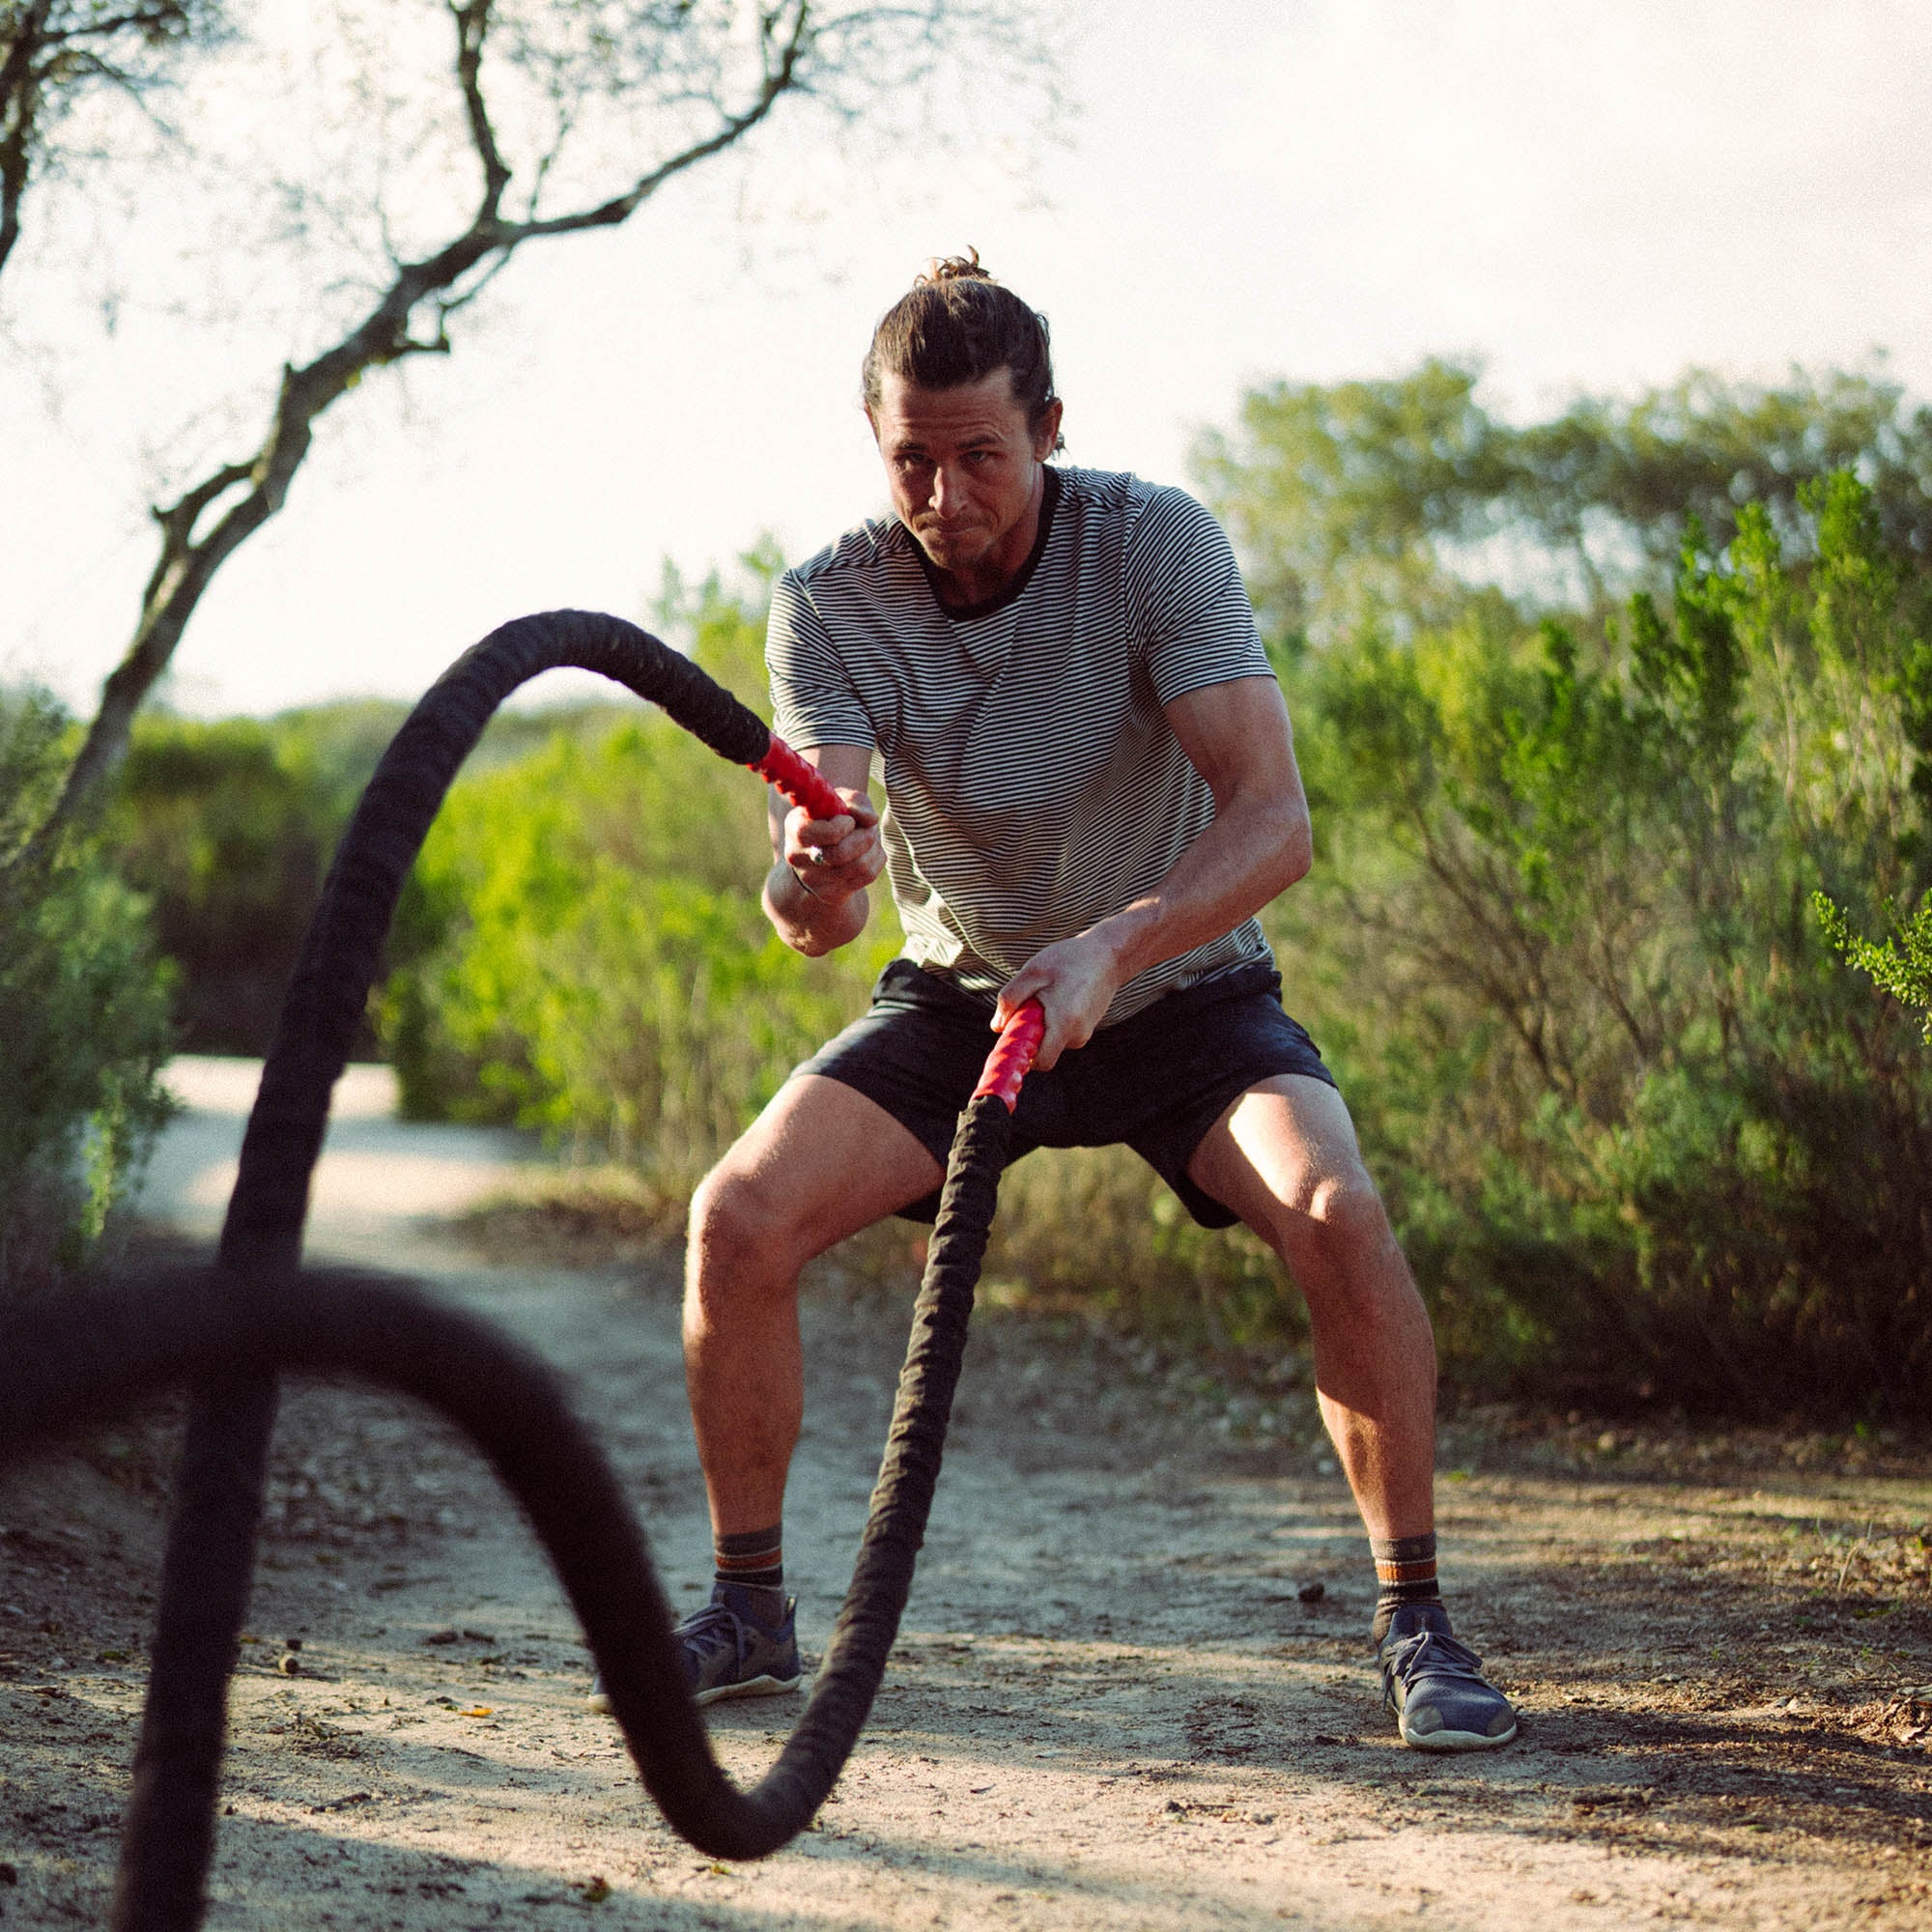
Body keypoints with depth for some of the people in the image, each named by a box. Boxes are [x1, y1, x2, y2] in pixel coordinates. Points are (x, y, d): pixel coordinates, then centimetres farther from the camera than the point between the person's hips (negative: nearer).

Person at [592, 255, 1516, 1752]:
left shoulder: (1156, 544, -21)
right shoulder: (829, 607, -16)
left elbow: (1274, 821, -30)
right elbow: (820, 911, -26)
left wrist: (1108, 950, -46)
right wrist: (811, 883, -51)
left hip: (1182, 992, -2)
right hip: (963, 995, 2)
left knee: (1337, 1212, -29)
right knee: (738, 1218, -18)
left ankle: (1417, 1626, -12)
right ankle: (751, 1611, 2)